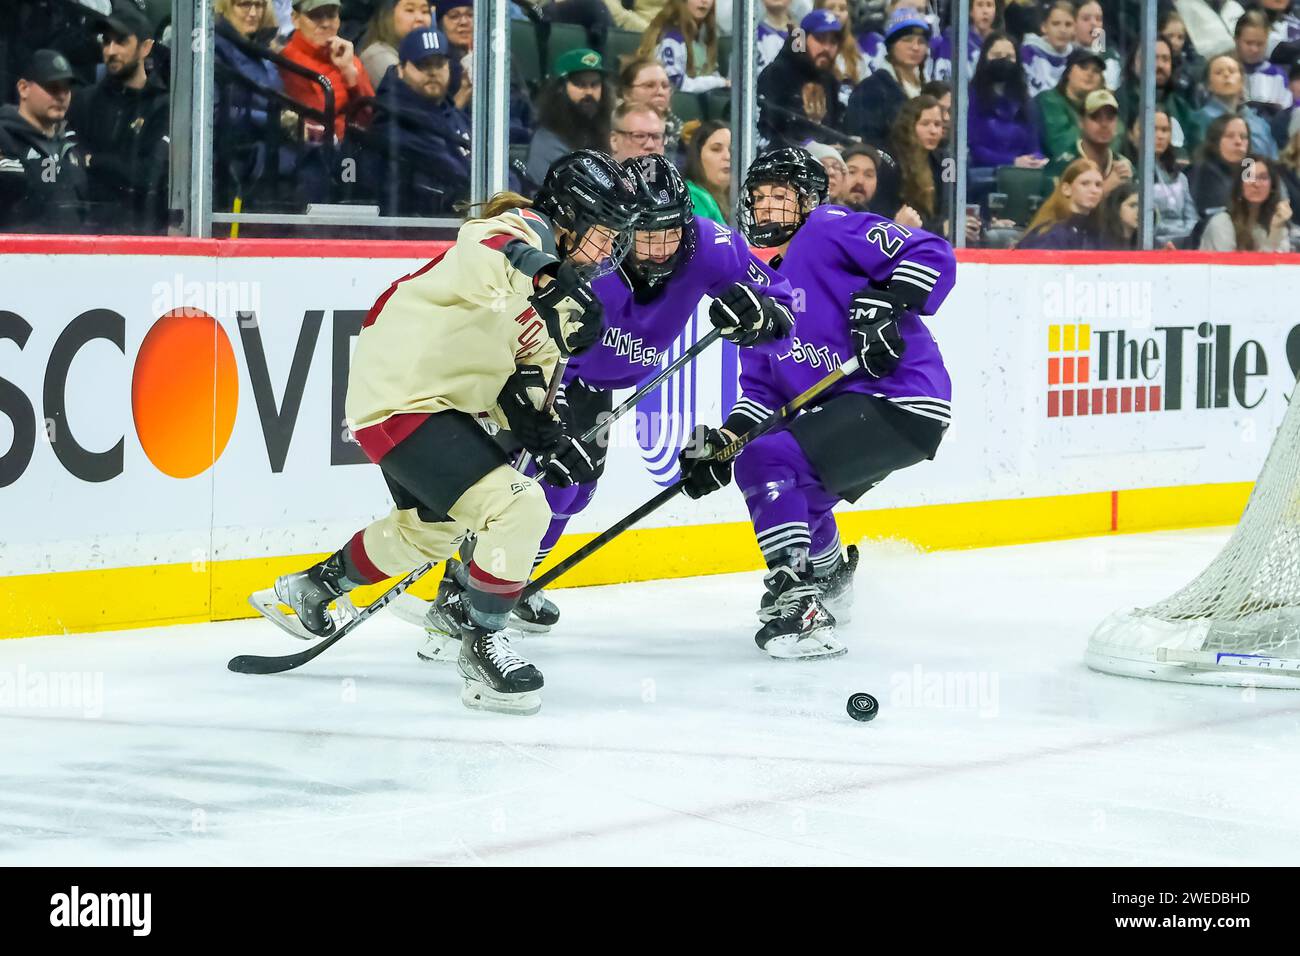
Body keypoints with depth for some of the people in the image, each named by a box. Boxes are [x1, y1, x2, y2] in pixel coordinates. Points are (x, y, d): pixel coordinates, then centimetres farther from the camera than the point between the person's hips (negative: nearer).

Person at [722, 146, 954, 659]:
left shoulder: (830, 231, -7)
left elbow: (932, 254, -15)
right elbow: (762, 387, 16)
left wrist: (883, 304, -26)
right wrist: (724, 440, 1)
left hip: (901, 399, -10)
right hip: (844, 410, 10)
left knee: (766, 460, -21)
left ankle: (797, 605, -22)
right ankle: (830, 578, 49)